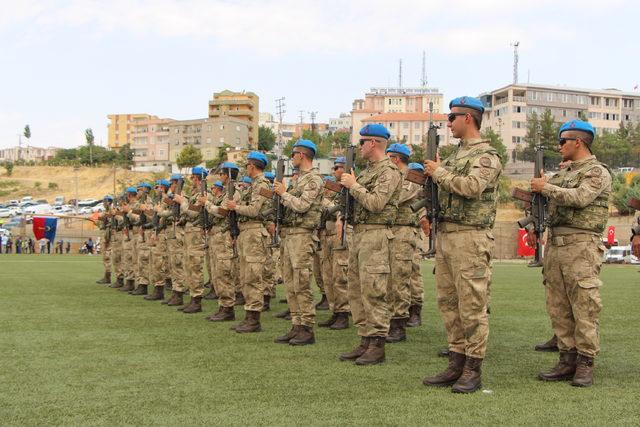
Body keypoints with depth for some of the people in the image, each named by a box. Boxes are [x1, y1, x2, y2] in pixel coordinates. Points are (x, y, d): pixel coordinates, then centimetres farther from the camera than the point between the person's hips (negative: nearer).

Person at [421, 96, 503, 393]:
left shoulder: (486, 155, -7)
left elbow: (471, 187, -24)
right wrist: (429, 174, 8)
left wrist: (439, 172, -11)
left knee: (472, 305, -5)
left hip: (470, 237, -9)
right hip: (445, 234, 9)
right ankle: (456, 364, 18)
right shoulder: (457, 154, 20)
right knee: (448, 302, 10)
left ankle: (473, 371, 2)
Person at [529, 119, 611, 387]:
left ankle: (585, 364, 0)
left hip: (581, 245, -8)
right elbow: (546, 203, 28)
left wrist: (545, 187, -10)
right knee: (558, 307, 7)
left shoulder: (597, 172, -3)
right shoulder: (563, 173, 21)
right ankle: (568, 360, 13)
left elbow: (579, 198, -20)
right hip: (554, 243, 8)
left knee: (584, 306, -6)